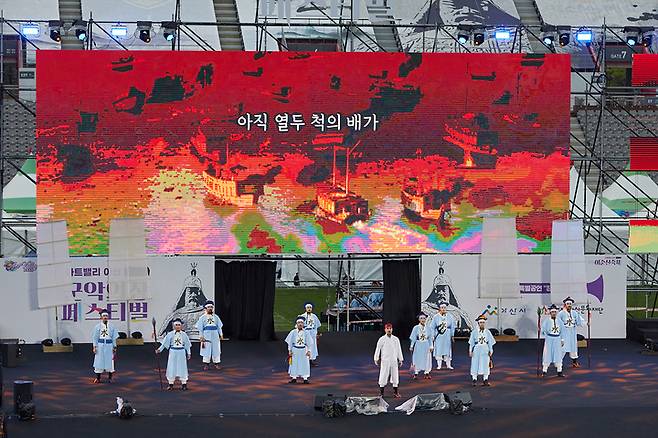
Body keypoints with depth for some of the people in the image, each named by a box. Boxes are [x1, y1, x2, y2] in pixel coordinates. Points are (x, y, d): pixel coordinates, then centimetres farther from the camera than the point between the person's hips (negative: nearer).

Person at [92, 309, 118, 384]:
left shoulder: (111, 327, 6)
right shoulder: (98, 326, 2)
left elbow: (114, 337, 8)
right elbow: (95, 337, 3)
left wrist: (114, 347, 4)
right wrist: (94, 347, -4)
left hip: (109, 345, 1)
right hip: (100, 345, -1)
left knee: (110, 361, 3)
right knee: (99, 360, 0)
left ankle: (110, 378, 13)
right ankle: (98, 378, 8)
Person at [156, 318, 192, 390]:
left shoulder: (184, 334, 0)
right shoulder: (170, 334, -2)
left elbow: (187, 344, 5)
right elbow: (164, 343, 0)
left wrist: (189, 353, 4)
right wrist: (159, 349, -8)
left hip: (181, 352, 0)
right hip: (173, 352, 0)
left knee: (182, 368, 4)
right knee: (171, 368, 3)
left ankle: (184, 384, 13)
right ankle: (171, 384, 14)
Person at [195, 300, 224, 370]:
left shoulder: (216, 317, 12)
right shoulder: (202, 317, 5)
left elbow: (219, 327, 12)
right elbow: (200, 328, 3)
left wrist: (221, 335, 2)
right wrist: (201, 337, -5)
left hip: (215, 335, 2)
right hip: (206, 335, -2)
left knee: (216, 350, 2)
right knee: (206, 350, -2)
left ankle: (216, 364, 11)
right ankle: (206, 364, 6)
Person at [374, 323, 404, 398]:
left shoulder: (396, 339, 7)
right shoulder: (382, 339, -1)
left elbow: (399, 350, 13)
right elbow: (377, 349, 2)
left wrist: (400, 360, 14)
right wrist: (376, 359, 1)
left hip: (394, 361, 3)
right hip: (385, 360, -3)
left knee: (395, 376, 5)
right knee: (383, 376, -3)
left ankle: (395, 392, 13)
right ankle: (381, 392, 6)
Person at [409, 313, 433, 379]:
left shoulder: (428, 328, 3)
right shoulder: (416, 328, -1)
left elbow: (430, 338, 7)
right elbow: (413, 338, 0)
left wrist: (431, 346, 1)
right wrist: (411, 346, -5)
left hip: (426, 346, 2)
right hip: (418, 346, -2)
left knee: (427, 359, 3)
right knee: (417, 359, -1)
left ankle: (427, 373, 11)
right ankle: (415, 374, 5)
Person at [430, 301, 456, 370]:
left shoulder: (450, 317, 3)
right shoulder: (436, 317, 0)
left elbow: (452, 327, 7)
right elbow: (433, 327, 3)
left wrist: (452, 335, 3)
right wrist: (433, 335, -3)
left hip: (447, 336, 1)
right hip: (439, 336, -1)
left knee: (447, 350, 4)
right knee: (439, 350, 0)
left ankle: (448, 365, 10)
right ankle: (439, 365, 6)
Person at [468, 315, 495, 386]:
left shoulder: (487, 332, 5)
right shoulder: (474, 332, 0)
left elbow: (490, 342, 8)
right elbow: (471, 342, 2)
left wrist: (491, 351, 3)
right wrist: (470, 351, -2)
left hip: (485, 350, 1)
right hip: (477, 350, -1)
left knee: (485, 365, 1)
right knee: (475, 364, -1)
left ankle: (485, 380, 9)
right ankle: (474, 380, 8)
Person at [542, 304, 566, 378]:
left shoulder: (559, 321, 6)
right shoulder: (547, 320, -6)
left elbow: (562, 330, 11)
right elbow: (543, 330, -5)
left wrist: (562, 340, 9)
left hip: (557, 339, 4)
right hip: (549, 339, -4)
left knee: (558, 355, 6)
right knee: (547, 355, -1)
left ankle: (559, 371, 12)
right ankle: (544, 371, 7)